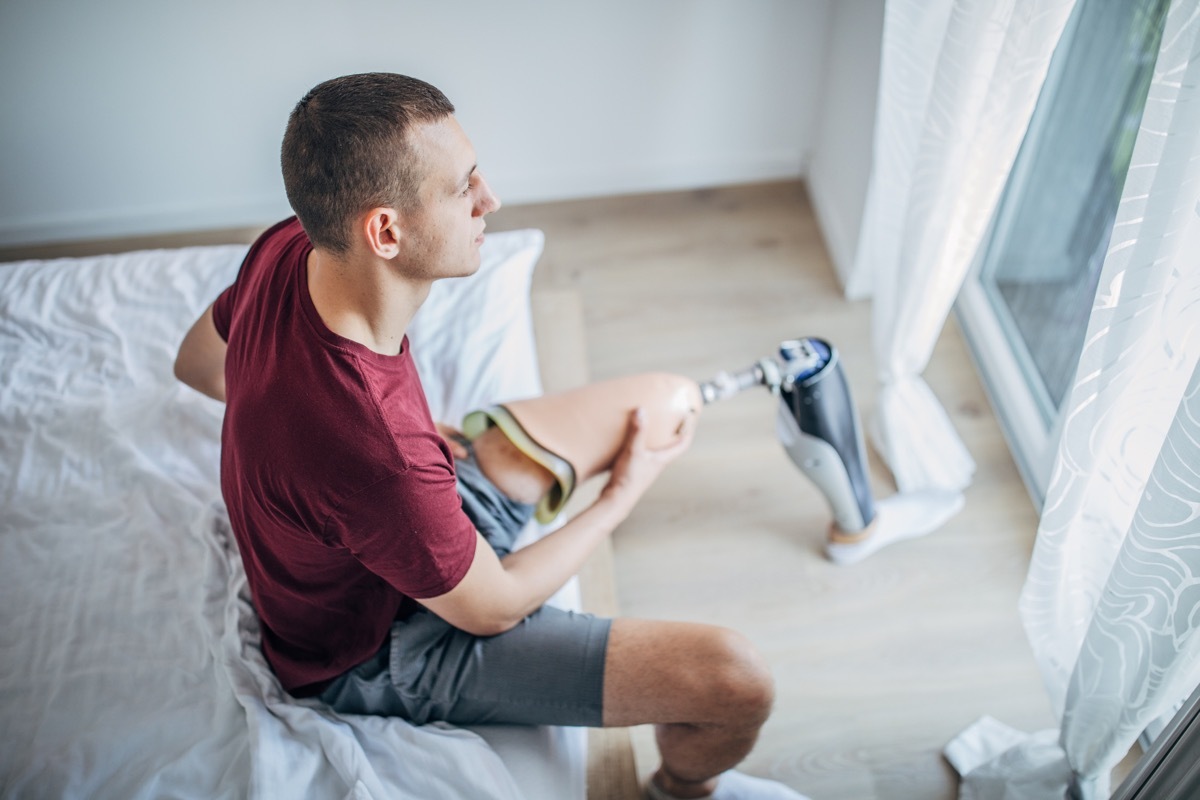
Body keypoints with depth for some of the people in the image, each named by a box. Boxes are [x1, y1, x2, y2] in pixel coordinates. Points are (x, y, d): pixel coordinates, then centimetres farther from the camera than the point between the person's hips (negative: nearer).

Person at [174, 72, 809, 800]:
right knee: (737, 680, -16)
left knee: (670, 398, 5)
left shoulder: (290, 248, -19)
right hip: (382, 649, -7)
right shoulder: (371, 449, -43)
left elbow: (198, 366, 4)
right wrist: (623, 494, -8)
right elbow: (493, 607, -24)